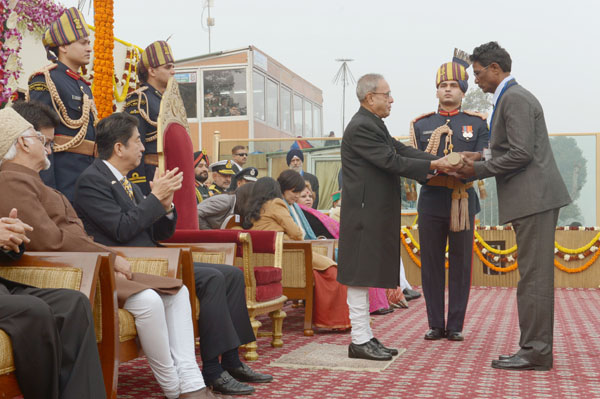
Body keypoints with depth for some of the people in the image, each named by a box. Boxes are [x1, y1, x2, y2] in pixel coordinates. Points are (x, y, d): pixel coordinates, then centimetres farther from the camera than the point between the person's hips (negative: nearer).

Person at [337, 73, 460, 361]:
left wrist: (442, 162, 2)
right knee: (359, 276, -5)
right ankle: (359, 341, 1)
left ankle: (365, 336, 20)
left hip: (375, 213, 11)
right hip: (365, 213, -11)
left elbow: (402, 151, 12)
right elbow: (391, 162, -19)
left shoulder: (373, 125, 18)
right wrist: (433, 165, -14)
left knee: (364, 276, 13)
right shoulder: (361, 127, -15)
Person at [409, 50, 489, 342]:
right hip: (431, 202, 1)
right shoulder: (421, 124, 11)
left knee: (461, 265, 4)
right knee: (431, 265, 4)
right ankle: (436, 325, 14)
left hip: (462, 202, -1)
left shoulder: (478, 124, 8)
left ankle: (455, 325, 13)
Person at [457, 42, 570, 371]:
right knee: (534, 277, 11)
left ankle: (535, 353, -1)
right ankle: (535, 348, 17)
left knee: (534, 277, -7)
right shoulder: (512, 97, 21)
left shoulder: (515, 99, -11)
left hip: (534, 198, -11)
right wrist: (482, 158, 14)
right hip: (534, 199, 11)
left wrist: (478, 170, -11)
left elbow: (521, 153, -19)